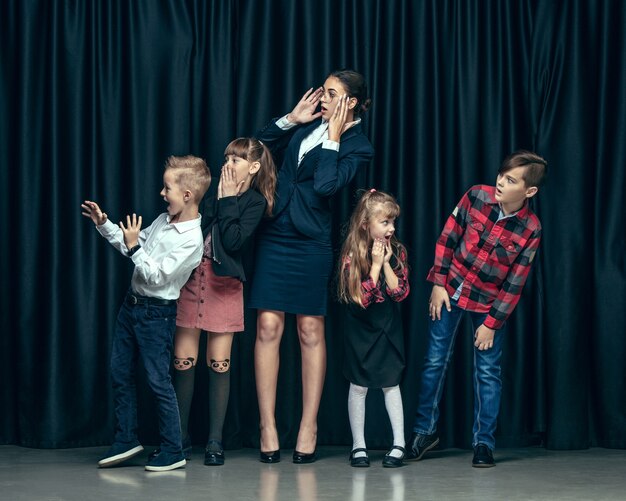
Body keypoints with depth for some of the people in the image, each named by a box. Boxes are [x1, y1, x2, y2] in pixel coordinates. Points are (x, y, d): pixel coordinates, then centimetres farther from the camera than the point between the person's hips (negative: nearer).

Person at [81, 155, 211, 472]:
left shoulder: (191, 240, -22)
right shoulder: (164, 221, 5)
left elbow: (156, 276, -24)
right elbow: (131, 245, 17)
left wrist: (134, 247, -21)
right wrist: (103, 224, 10)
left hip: (156, 314, -9)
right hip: (132, 303, 9)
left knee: (158, 380, -4)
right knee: (120, 372, 13)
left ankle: (173, 451, 6)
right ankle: (126, 440, 23)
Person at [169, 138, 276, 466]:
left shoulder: (255, 202, -1)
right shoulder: (215, 191, 11)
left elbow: (233, 241, -16)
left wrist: (228, 201, -10)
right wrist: (219, 199, -5)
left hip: (224, 286, -4)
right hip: (191, 279, 4)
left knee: (219, 364, -1)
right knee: (183, 361, 2)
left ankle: (215, 440, 7)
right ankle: (181, 437, 12)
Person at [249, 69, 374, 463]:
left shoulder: (358, 146, -3)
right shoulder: (310, 124, 10)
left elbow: (326, 185, -18)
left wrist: (332, 138, -12)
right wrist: (291, 119, 6)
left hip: (311, 243, -4)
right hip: (274, 235, 4)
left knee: (311, 331, 2)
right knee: (268, 326, -2)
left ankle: (309, 428, 10)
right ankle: (268, 427, 2)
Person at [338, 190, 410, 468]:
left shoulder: (396, 251, -5)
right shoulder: (352, 255, -14)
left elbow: (400, 292, -10)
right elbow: (361, 298, -19)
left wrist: (386, 263, -17)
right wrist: (376, 264, -21)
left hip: (388, 329, 2)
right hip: (360, 330, -2)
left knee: (391, 384, 3)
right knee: (359, 387, 3)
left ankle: (399, 444, 8)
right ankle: (359, 446, 12)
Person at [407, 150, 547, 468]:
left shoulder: (530, 230, -17)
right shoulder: (477, 196, -14)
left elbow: (514, 283, -12)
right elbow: (448, 236, -3)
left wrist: (492, 323, -11)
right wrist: (438, 284, -4)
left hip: (490, 302, -2)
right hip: (451, 290, 2)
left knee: (487, 371, 2)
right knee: (435, 361, 7)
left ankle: (484, 443, 13)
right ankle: (425, 431, 22)